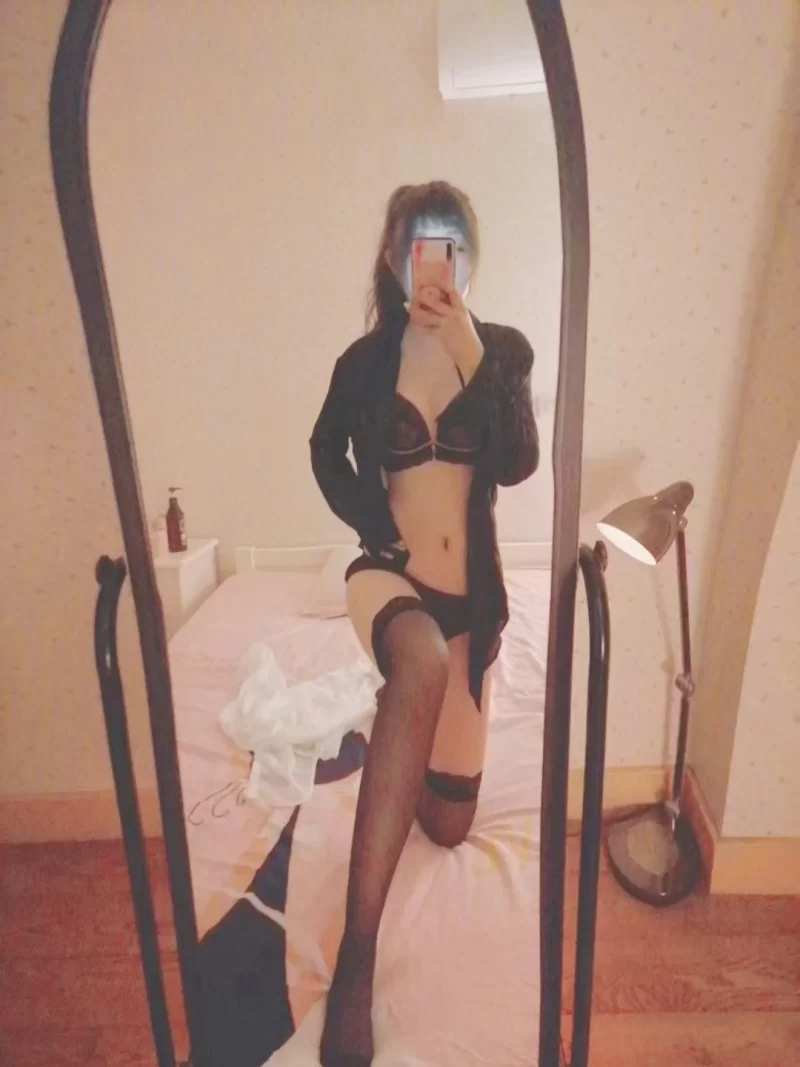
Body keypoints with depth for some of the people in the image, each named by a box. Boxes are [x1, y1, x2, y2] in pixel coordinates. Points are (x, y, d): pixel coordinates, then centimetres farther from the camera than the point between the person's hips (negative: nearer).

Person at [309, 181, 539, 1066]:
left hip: (472, 590, 2)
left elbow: (517, 465, -12)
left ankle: (404, 730, 36)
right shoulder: (367, 358, 1)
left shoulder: (505, 347, 2)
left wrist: (469, 353, -19)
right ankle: (355, 957, -31)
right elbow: (326, 452, 16)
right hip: (389, 572, -2)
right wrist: (377, 528, 3)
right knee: (423, 667, -42)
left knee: (448, 824, 3)